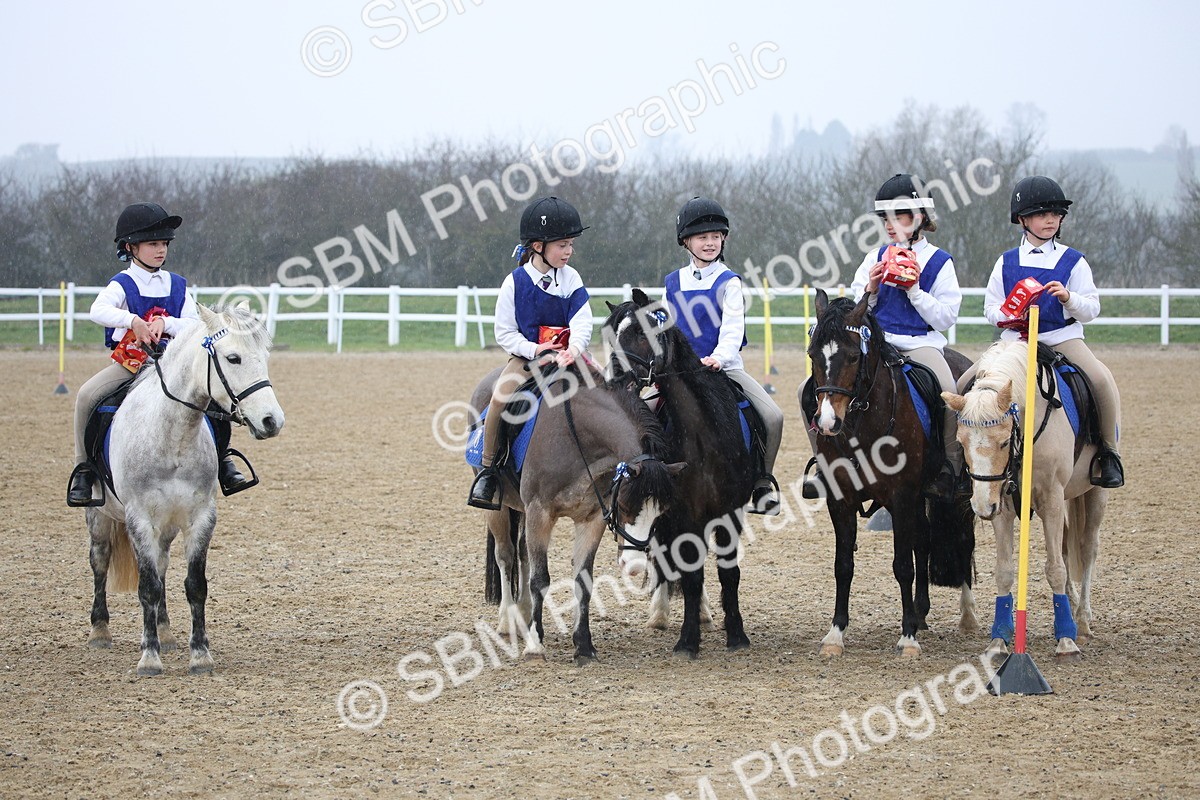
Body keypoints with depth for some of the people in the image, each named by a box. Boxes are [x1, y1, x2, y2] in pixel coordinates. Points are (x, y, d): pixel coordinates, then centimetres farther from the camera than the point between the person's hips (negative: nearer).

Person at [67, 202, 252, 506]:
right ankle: (84, 468, -10)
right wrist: (133, 321, -42)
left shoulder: (177, 285, 7)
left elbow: (194, 326, -4)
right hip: (128, 362, -3)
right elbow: (99, 310, -26)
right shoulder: (122, 285, -5)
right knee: (87, 395, -25)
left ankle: (221, 456, 6)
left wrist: (165, 323, -23)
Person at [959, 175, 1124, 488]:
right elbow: (991, 306, 12)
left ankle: (1108, 451, -17)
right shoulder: (1006, 263, 10)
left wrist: (1069, 298, -18)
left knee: (1102, 380, -30)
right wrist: (1005, 317, -11)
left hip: (1063, 337, -2)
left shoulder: (1073, 261, 5)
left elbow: (1092, 309, 3)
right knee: (966, 384, -14)